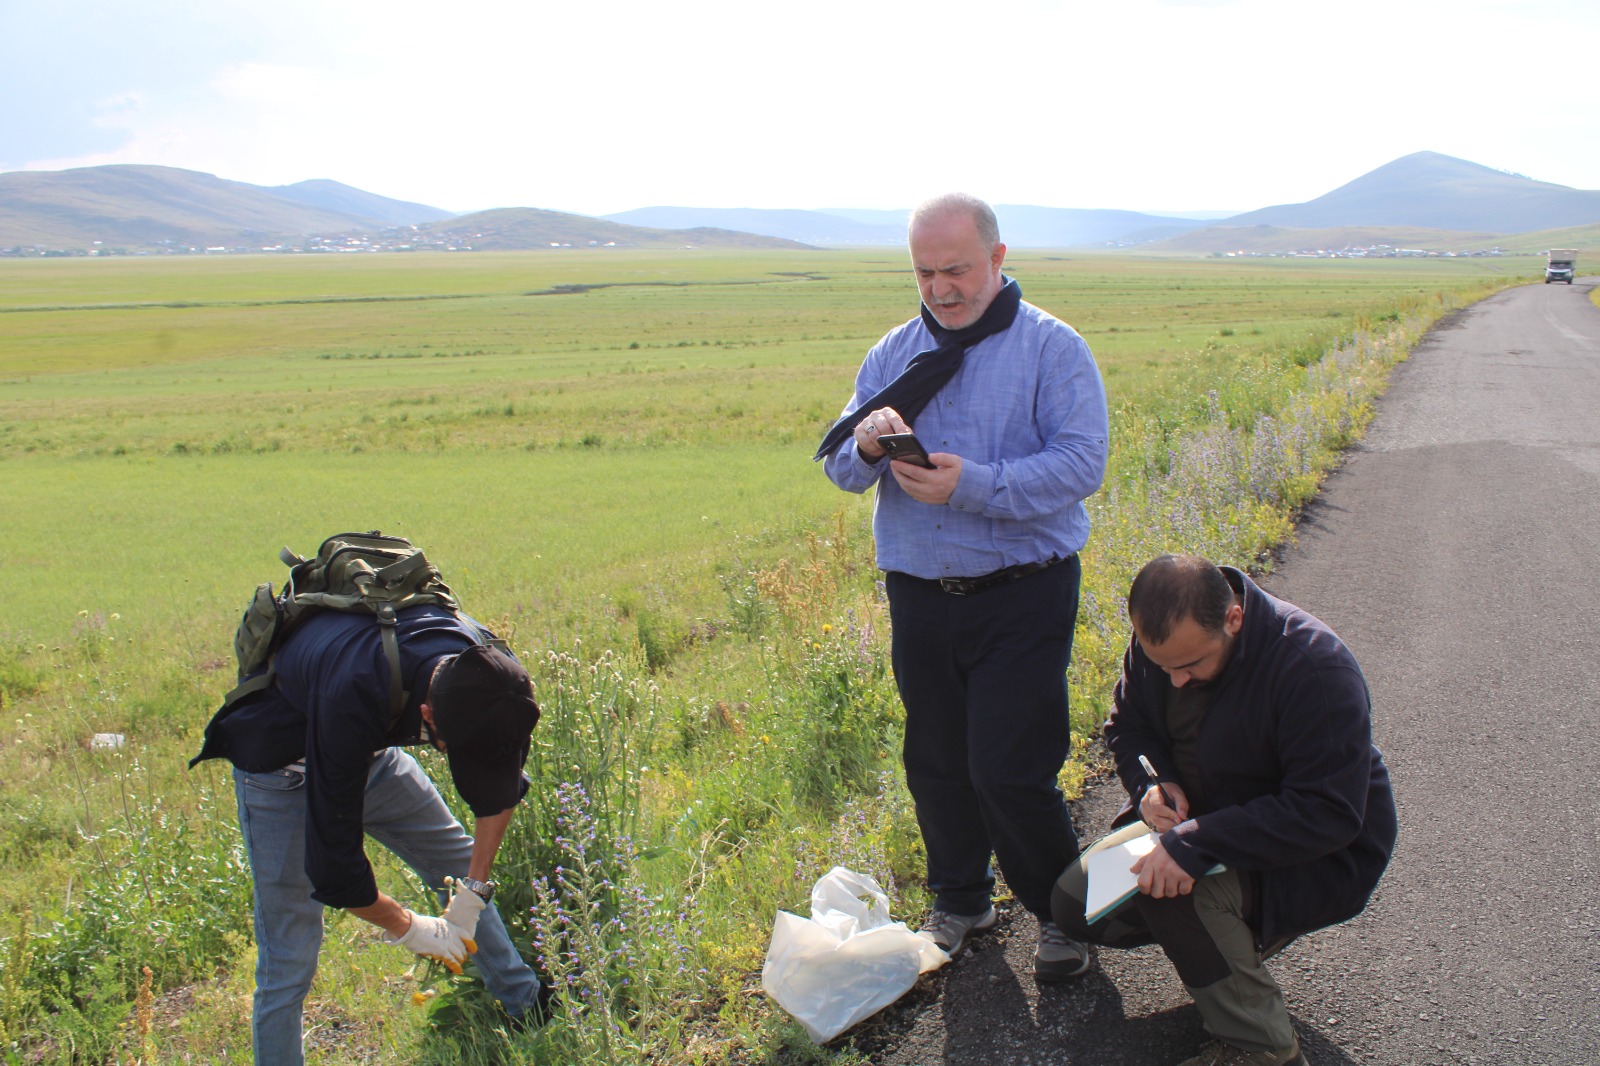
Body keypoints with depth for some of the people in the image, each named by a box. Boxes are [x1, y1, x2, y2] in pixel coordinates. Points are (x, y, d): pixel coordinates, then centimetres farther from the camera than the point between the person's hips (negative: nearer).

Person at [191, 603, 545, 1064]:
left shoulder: (488, 670, -28)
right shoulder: (352, 697, -45)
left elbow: (500, 788, -6)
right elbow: (332, 862, -33)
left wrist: (474, 888, -10)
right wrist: (407, 927, -18)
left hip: (372, 750, 5)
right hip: (284, 767, -5)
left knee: (461, 865, 11)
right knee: (288, 960, -7)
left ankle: (532, 1013, 29)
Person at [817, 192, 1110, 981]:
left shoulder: (1052, 348, -5)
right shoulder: (894, 354, 8)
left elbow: (1080, 464, -15)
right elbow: (839, 467, 5)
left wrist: (972, 485, -25)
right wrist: (867, 445, -19)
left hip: (1021, 596, -4)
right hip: (920, 595, 5)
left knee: (1010, 771, -4)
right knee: (936, 762, 14)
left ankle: (1061, 911, 22)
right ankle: (959, 901, 36)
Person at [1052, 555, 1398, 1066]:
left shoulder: (1315, 668, -30)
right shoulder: (1159, 640, -10)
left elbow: (1329, 814, -32)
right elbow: (1127, 723, 8)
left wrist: (1196, 843, -40)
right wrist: (1152, 783, -15)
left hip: (1319, 858, -7)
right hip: (1198, 819, 7)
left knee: (1169, 885, -33)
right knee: (1073, 902, -5)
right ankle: (1238, 933, 12)